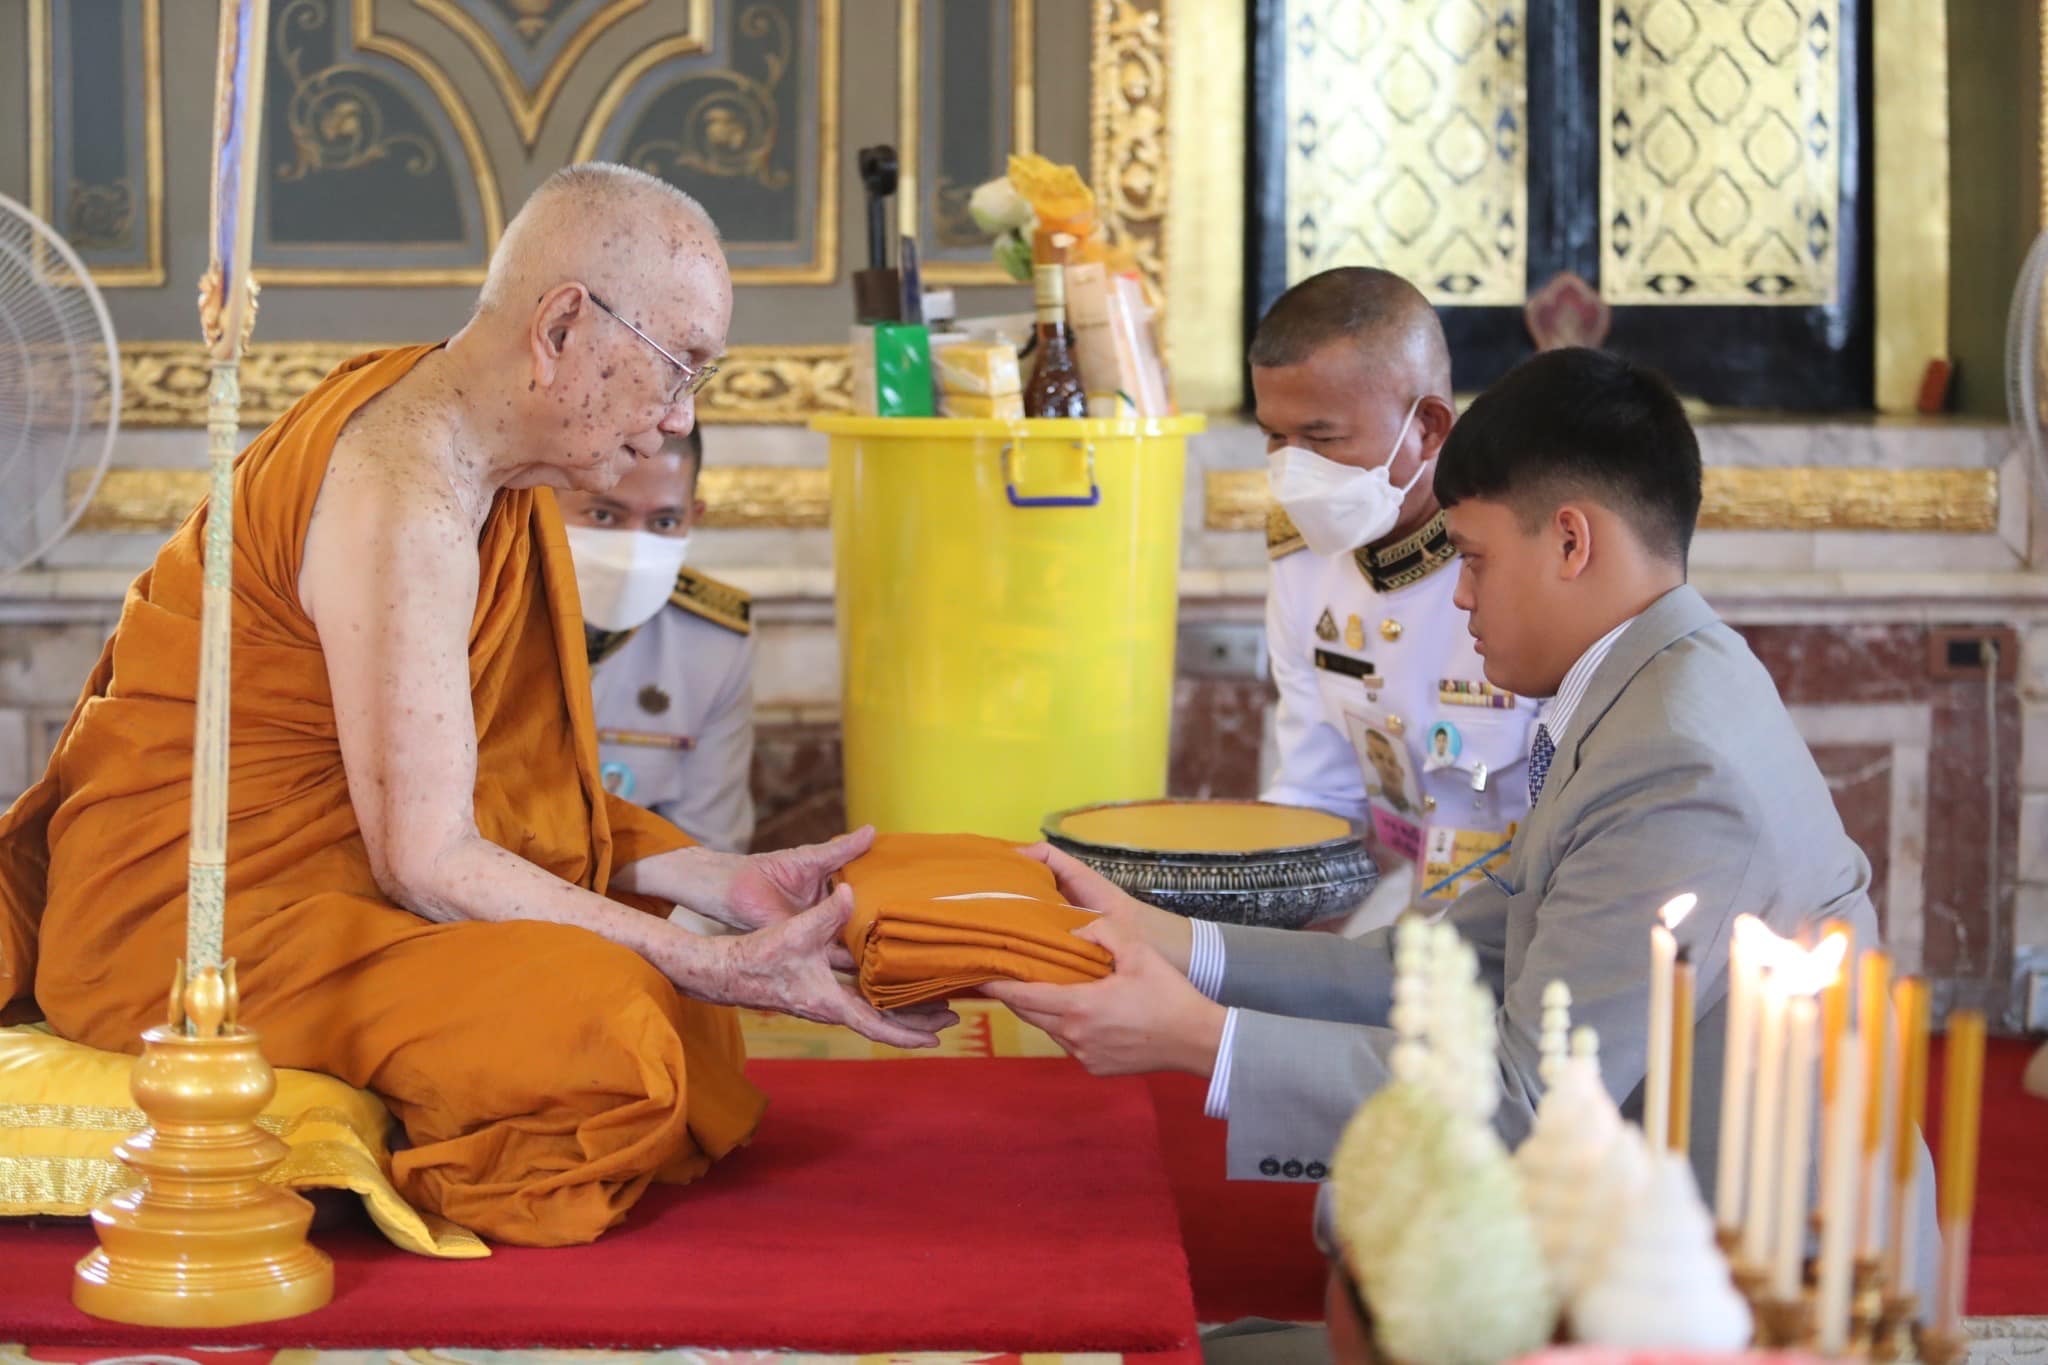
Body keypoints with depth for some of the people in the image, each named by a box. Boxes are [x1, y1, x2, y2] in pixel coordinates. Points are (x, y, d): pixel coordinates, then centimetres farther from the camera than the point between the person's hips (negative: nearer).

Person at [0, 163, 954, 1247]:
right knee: (594, 1031, -28)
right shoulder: (403, 501, -23)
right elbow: (428, 863, -23)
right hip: (190, 920, -11)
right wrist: (725, 970, -21)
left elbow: (502, 782, 11)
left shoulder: (452, 441, 8)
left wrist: (727, 883, 2)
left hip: (333, 865, 11)